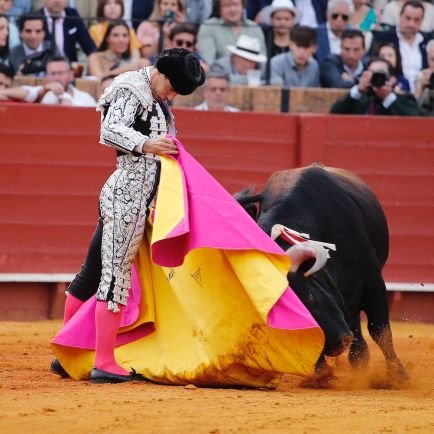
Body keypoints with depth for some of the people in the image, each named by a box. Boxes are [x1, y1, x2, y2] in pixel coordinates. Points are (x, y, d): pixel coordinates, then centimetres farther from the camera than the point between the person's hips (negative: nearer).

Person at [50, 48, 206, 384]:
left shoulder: (157, 100, 20)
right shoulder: (132, 89, -8)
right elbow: (111, 130, -21)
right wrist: (146, 145, -34)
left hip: (127, 198, 10)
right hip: (128, 195, -10)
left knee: (92, 274, 14)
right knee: (116, 277, -9)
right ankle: (104, 365, -9)